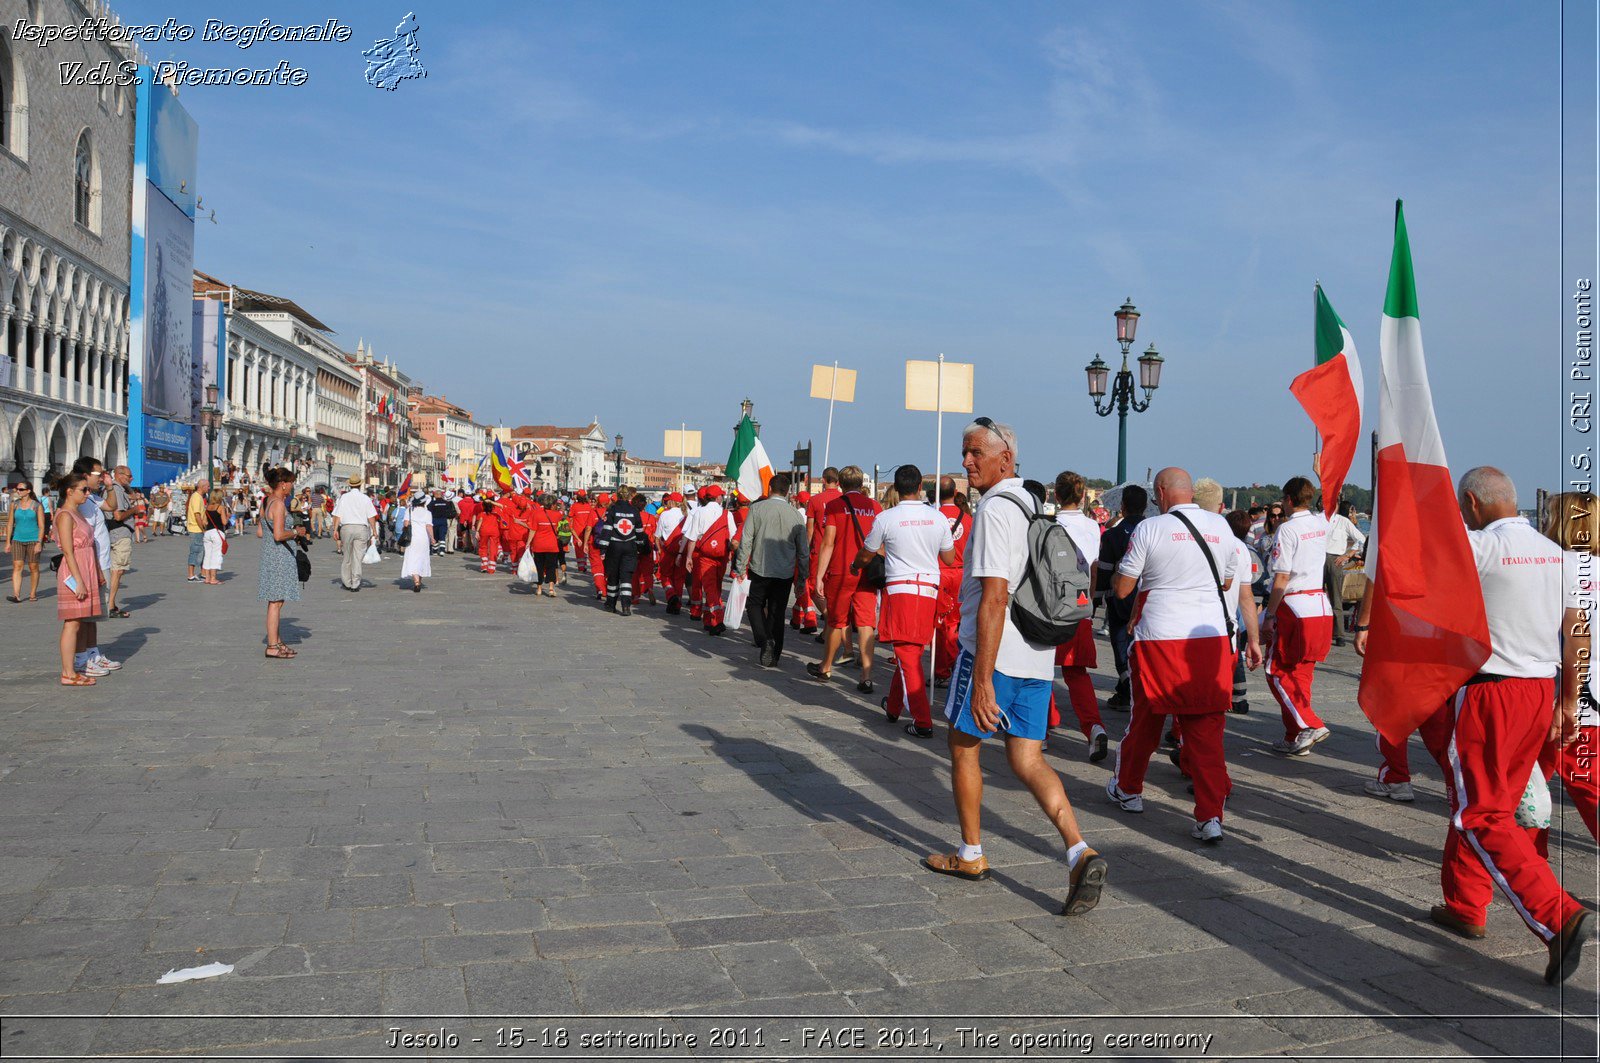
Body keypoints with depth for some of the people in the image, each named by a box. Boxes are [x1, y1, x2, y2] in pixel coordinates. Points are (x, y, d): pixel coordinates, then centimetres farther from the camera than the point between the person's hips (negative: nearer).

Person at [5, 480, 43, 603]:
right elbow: (10, 524, 11)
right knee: (17, 566, -9)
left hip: (33, 540, -2)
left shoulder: (37, 506, -2)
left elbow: (41, 526, -4)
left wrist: (39, 543, -12)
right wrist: (8, 542, 8)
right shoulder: (14, 505, 7)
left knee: (33, 568, 4)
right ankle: (16, 595, -15)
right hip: (18, 540, 2)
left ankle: (33, 594, 14)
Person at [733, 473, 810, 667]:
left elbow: (746, 540, -8)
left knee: (756, 606, 15)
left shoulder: (757, 508, -5)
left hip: (760, 569, -2)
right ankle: (774, 655, 15)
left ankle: (764, 640, -9)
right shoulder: (796, 515, 1)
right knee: (777, 613, 11)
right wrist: (802, 578, 14)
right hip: (785, 573, 2)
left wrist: (740, 568, -1)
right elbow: (804, 551, 5)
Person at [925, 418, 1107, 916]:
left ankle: (970, 853, 23)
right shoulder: (1032, 507, 14)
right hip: (1037, 655, 8)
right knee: (1027, 760, 8)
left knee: (962, 743, 11)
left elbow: (994, 598, -23)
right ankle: (1079, 852, -8)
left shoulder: (994, 510, -15)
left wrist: (981, 680, -25)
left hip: (994, 652, -8)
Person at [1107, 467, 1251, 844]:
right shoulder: (1220, 526, 7)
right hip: (1212, 636, 3)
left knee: (1146, 717, 15)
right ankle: (1210, 816, -1)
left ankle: (1128, 789, 34)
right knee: (1206, 727, 5)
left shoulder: (1149, 528, -6)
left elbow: (1121, 589, -2)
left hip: (1159, 638, -3)